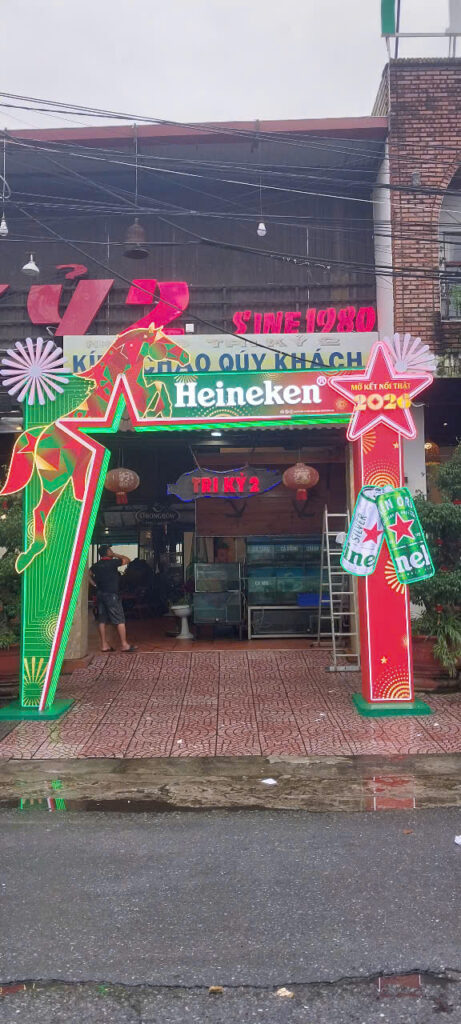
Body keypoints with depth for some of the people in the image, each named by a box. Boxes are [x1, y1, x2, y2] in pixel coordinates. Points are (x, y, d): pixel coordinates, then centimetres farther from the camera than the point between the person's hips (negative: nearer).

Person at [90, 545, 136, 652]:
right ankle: (124, 644, -2)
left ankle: (104, 644, 10)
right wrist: (115, 555, 6)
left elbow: (89, 574, 18)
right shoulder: (112, 562, -11)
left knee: (102, 620, 8)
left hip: (100, 594, 7)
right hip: (111, 594, -7)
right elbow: (127, 560, -2)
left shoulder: (96, 565, 9)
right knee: (120, 620, -2)